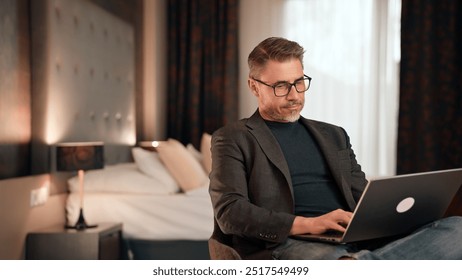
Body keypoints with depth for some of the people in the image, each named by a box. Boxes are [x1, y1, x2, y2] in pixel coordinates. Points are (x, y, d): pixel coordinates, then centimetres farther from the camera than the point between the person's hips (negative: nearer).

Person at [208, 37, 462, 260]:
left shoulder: (333, 135, 26)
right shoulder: (233, 139, 10)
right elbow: (230, 212, -3)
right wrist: (307, 224, -16)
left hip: (357, 241, 6)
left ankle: (358, 266, -37)